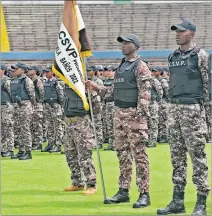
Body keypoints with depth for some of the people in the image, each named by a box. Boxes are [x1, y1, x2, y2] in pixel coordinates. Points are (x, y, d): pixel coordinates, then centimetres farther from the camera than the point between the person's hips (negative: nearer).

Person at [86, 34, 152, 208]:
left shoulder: (141, 67, -9)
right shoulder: (121, 66, 17)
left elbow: (145, 94, -16)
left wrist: (139, 117, -22)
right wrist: (96, 88, 13)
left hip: (134, 115, -8)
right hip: (119, 113, 8)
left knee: (139, 154, -7)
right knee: (122, 153, 11)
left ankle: (144, 194, -5)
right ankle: (123, 191, 17)